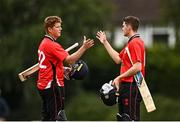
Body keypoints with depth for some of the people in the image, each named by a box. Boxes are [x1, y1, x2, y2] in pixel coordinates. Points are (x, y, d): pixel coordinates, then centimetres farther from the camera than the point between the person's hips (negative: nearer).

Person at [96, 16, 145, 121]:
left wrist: (120, 77, -17)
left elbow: (137, 67, -23)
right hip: (126, 85, 11)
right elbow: (118, 59, 22)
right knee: (122, 117, 15)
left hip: (132, 87, -11)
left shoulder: (135, 43, -16)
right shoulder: (131, 43, 18)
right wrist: (105, 42, 26)